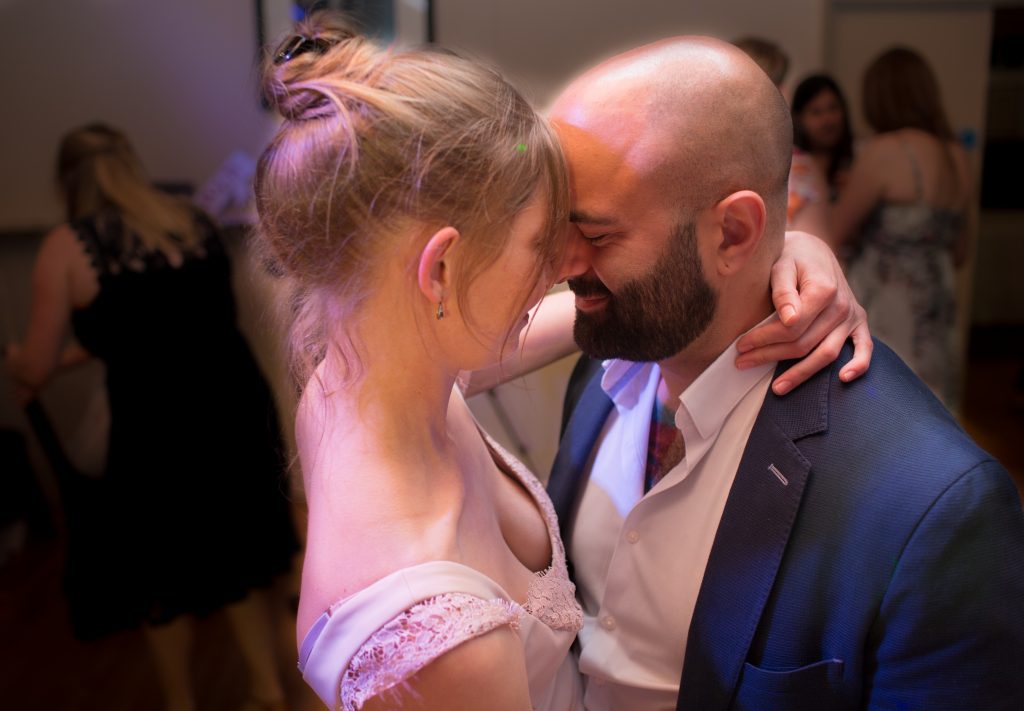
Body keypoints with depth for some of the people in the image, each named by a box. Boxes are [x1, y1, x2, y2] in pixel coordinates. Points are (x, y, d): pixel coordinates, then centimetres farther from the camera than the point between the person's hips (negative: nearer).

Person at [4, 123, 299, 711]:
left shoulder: (67, 248, -6)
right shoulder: (196, 222, 9)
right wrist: (70, 357, 30)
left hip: (159, 431, -4)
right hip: (237, 408, 5)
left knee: (160, 571, 22)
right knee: (234, 552, 25)